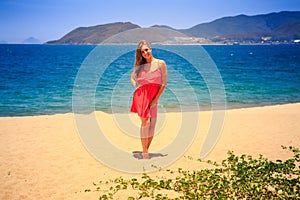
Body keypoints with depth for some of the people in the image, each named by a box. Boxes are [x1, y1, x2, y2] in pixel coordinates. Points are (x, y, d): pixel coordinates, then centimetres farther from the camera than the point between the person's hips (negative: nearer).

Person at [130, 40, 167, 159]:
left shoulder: (160, 64, 4)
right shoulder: (139, 65, 10)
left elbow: (164, 83, 1)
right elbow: (132, 78, 27)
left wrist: (156, 99, -6)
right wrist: (137, 87, 8)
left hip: (153, 97, 1)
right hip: (141, 95, -1)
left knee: (152, 124, -3)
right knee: (145, 121, -15)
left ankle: (146, 150, 8)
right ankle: (144, 153, -12)